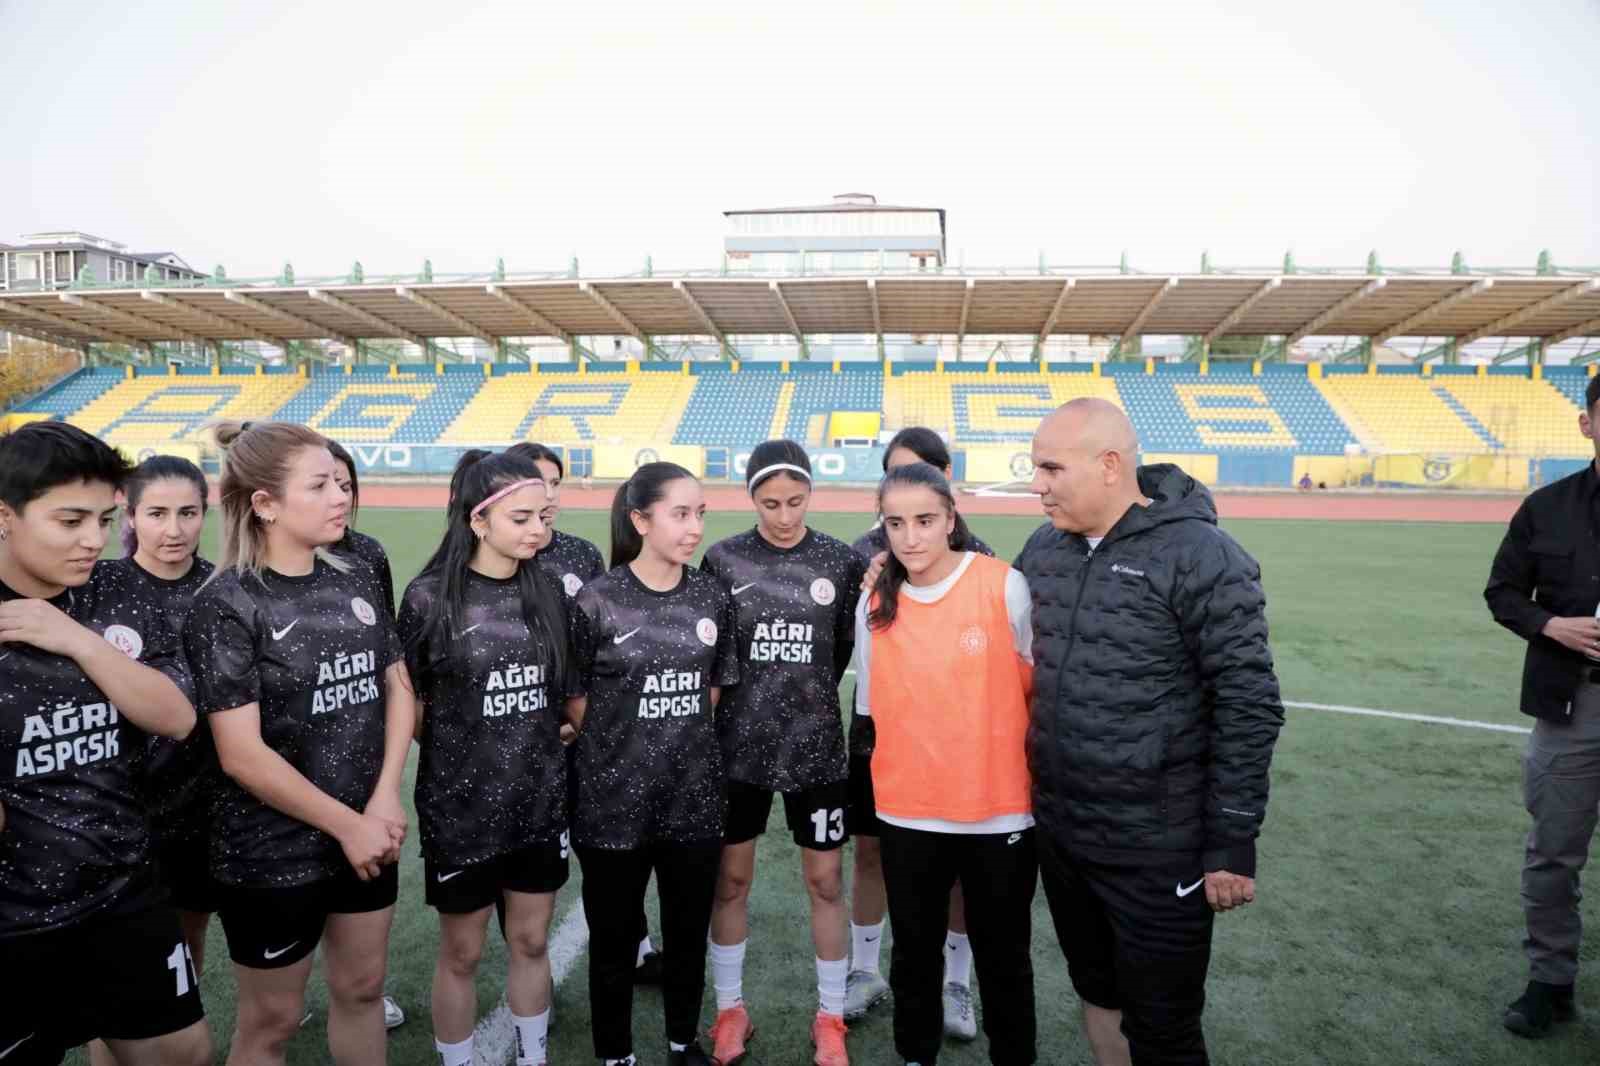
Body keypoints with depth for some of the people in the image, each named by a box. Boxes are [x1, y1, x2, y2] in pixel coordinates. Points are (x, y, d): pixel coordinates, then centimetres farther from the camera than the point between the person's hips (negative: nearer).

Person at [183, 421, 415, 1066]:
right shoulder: (228, 605, -16)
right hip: (273, 851, -5)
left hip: (369, 831, 5)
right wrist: (346, 825, -15)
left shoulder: (356, 582, 0)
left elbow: (398, 687, 4)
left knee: (361, 988, 20)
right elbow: (241, 754, -19)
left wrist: (384, 799, -8)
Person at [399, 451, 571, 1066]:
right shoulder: (430, 598, -13)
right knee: (461, 953, 13)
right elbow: (408, 707, -5)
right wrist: (462, 745, -2)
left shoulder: (546, 592, 0)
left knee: (530, 942, 17)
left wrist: (544, 736, 4)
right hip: (459, 803, -3)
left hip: (541, 800, 4)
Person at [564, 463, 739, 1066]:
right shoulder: (595, 603, -12)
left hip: (694, 798, 3)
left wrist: (680, 737, 4)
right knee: (613, 940, 13)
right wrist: (623, 743, 0)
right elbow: (572, 701, -5)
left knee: (689, 934, 18)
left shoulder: (713, 599, -1)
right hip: (614, 802, -3)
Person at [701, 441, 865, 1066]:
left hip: (815, 746, 0)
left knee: (826, 881, 9)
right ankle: (729, 1009, 33)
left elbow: (848, 649, 6)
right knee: (730, 880, 12)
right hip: (739, 745, 0)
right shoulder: (723, 559, -5)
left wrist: (807, 695, 4)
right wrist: (756, 700, 1)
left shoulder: (842, 562, -4)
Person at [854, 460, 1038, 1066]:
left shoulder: (1005, 586, -12)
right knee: (914, 953, 19)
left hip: (1000, 811, -2)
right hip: (905, 811, 3)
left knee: (1003, 958, 15)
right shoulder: (874, 603, -1)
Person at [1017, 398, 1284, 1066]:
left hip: (1158, 852, -6)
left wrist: (1232, 842, -13)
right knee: (1096, 992, 23)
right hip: (1058, 834, 6)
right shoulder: (1043, 548, 3)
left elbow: (1248, 706, -15)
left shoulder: (1200, 557, -17)